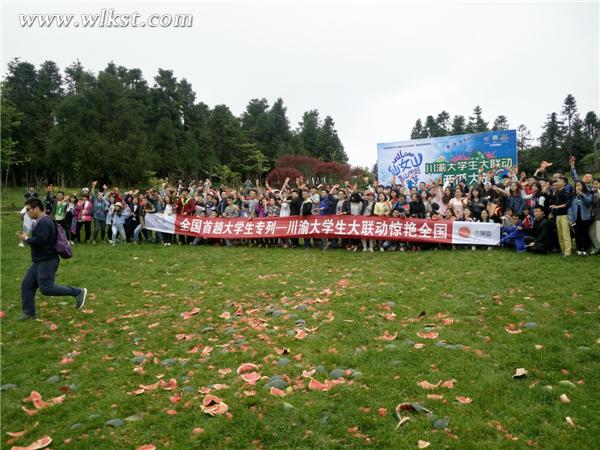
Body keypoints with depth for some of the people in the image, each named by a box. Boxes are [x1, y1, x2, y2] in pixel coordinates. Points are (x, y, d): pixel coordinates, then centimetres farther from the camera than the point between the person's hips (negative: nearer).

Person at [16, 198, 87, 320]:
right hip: (39, 261, 11)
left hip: (47, 261, -11)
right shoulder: (41, 222, 16)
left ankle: (78, 292, -4)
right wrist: (27, 238, 9)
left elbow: (40, 241, -26)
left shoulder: (44, 222, -19)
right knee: (27, 285, 10)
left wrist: (26, 239, -11)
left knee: (46, 288, -12)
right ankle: (29, 313, 19)